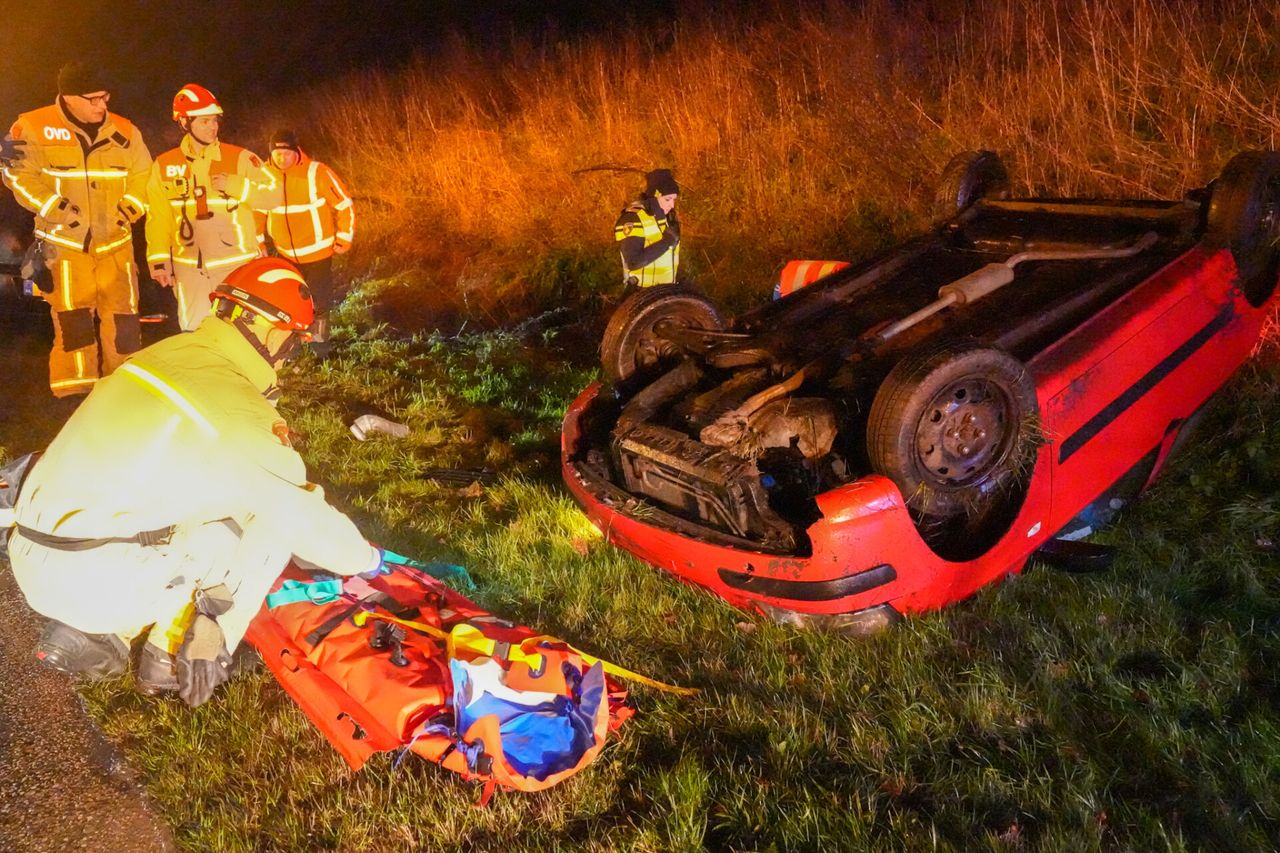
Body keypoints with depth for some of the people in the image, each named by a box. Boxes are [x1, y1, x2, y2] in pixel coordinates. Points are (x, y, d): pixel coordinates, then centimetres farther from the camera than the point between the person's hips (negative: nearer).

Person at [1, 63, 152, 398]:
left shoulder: (125, 131, 3)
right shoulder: (33, 128, -7)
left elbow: (142, 177, 11)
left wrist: (129, 207, -5)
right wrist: (56, 209, -17)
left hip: (114, 240, 3)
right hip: (63, 239, -3)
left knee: (123, 313, 3)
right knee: (72, 316, -1)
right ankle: (75, 389, 8)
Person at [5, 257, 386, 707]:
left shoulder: (166, 352, 7)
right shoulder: (235, 410, -16)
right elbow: (308, 520, -8)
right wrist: (367, 558, 11)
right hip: (93, 580, -8)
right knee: (276, 518, 2)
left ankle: (88, 633, 16)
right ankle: (184, 657, 4)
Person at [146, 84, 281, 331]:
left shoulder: (239, 158, -4)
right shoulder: (164, 165, 4)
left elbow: (273, 194, -7)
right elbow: (159, 217, 6)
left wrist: (236, 185, -20)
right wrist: (159, 261, 2)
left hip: (237, 264, -2)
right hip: (189, 268, 2)